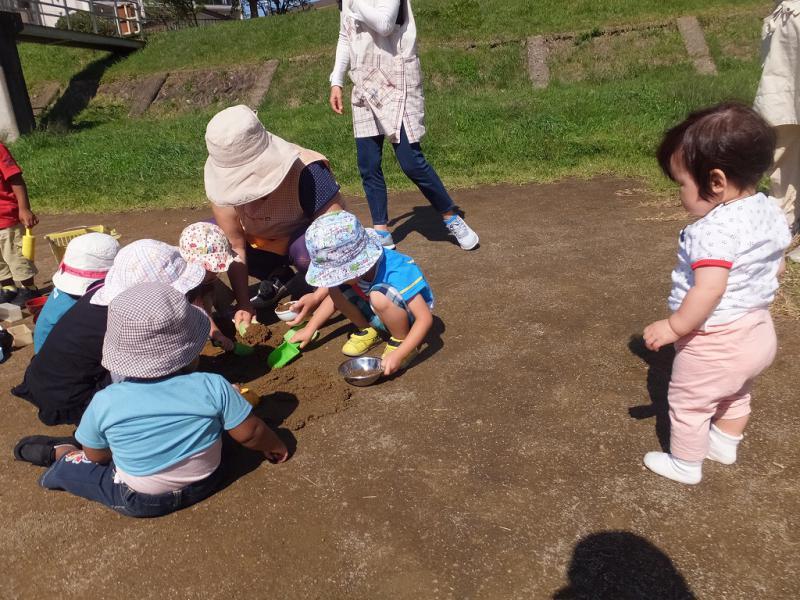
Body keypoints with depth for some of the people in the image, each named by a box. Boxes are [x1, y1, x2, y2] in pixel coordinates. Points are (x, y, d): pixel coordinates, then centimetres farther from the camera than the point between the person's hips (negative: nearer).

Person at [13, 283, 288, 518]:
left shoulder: (105, 402, -22)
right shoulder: (213, 387, -24)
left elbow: (97, 457, -5)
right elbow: (251, 433, -13)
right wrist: (275, 446, 7)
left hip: (140, 501, -2)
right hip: (203, 484, 2)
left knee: (67, 467, 11)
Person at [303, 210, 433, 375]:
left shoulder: (398, 272, -36)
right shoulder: (351, 265, -16)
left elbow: (425, 318, -35)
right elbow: (335, 297, 3)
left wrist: (398, 354, -40)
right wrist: (310, 329, 1)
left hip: (409, 317, -6)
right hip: (380, 315, 6)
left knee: (379, 297, -37)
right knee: (336, 290, -16)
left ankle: (401, 341, -12)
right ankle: (367, 331, 5)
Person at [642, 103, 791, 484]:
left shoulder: (714, 230, -30)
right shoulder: (770, 212, -1)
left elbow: (709, 290, -36)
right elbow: (777, 269, 10)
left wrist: (673, 327, -26)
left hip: (715, 344, -9)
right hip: (758, 332, 9)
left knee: (689, 404, 12)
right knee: (736, 395, 31)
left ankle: (685, 465, 30)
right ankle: (725, 443, 52)